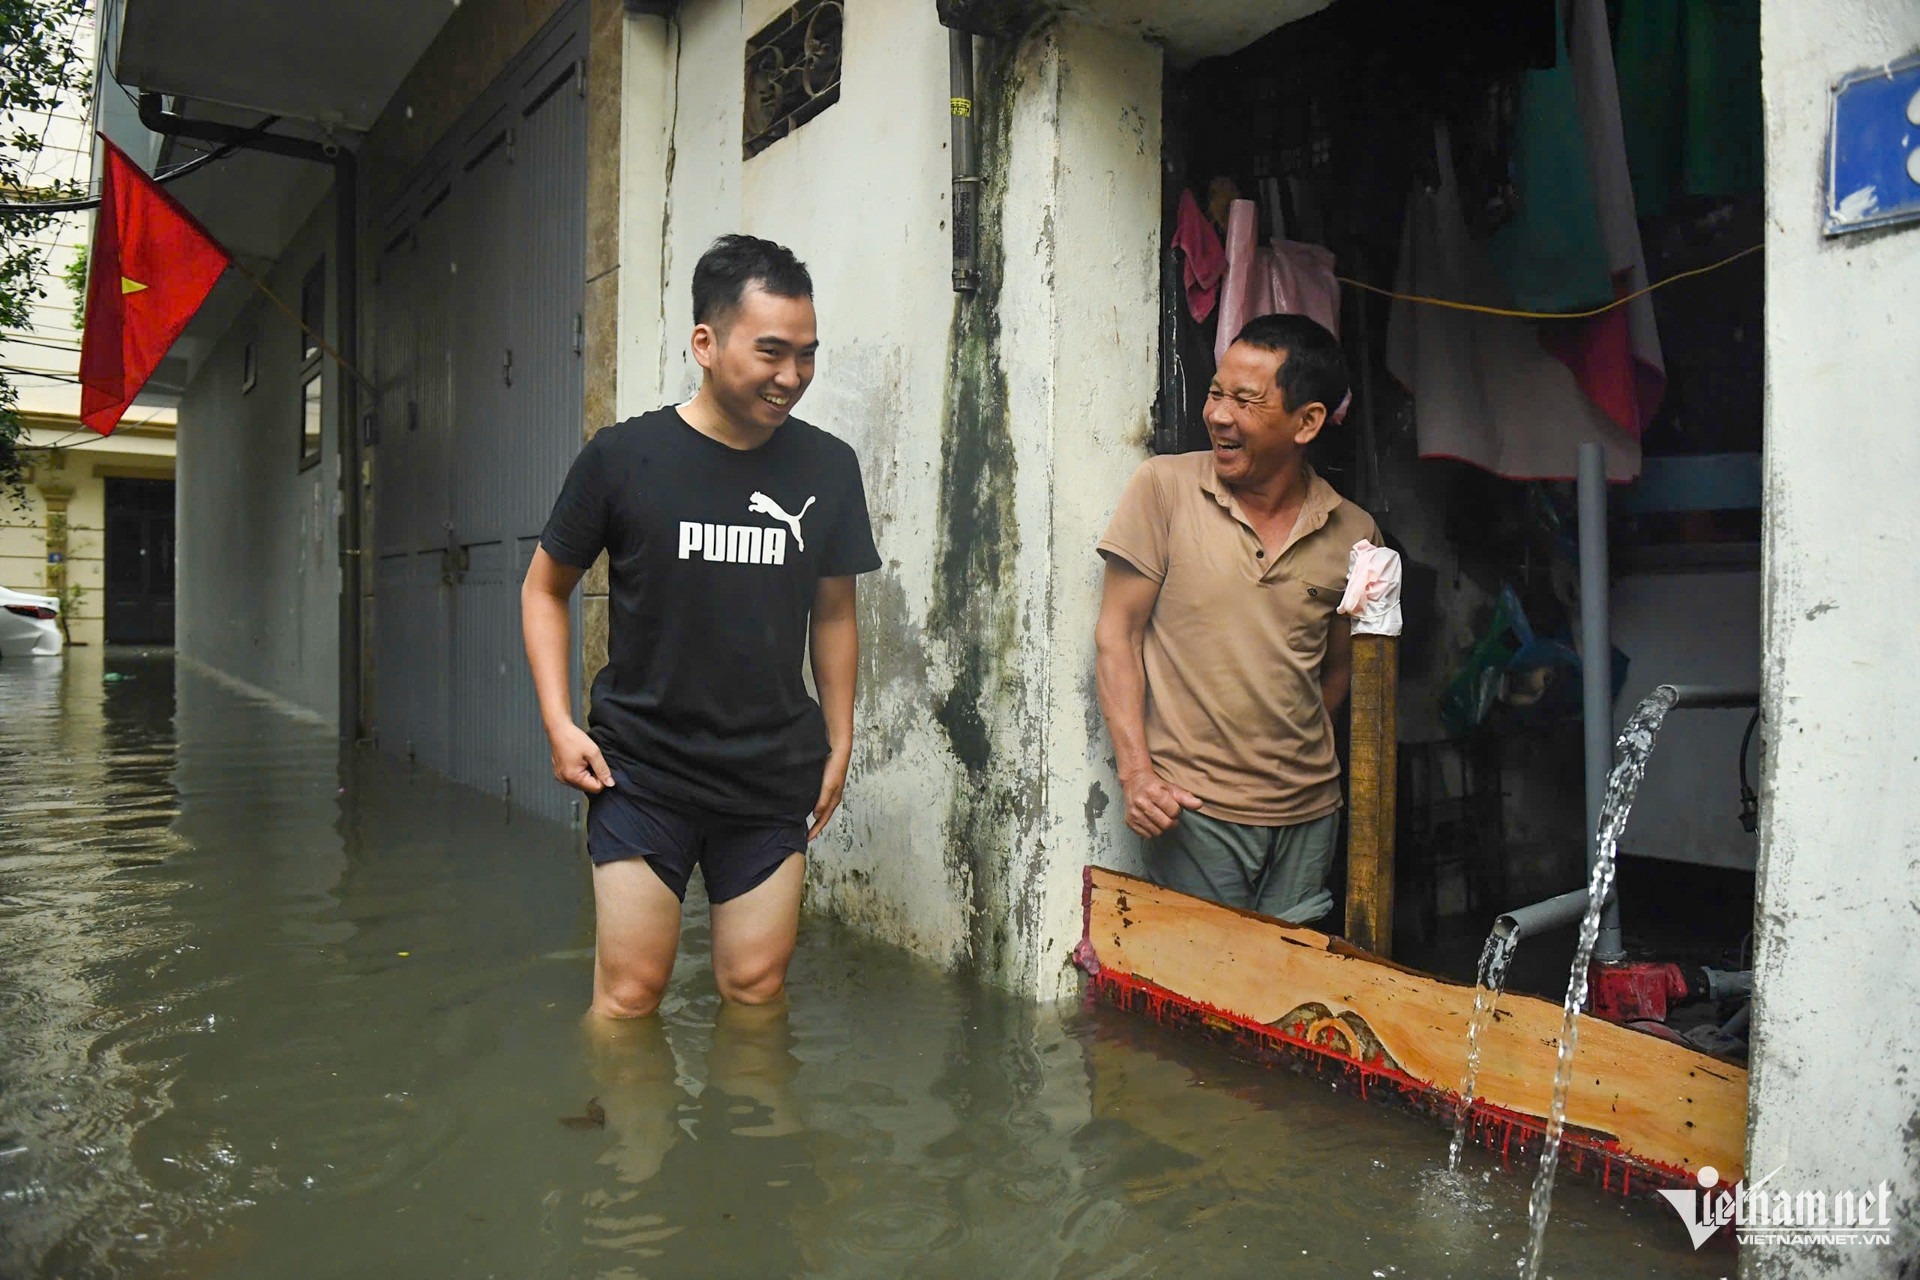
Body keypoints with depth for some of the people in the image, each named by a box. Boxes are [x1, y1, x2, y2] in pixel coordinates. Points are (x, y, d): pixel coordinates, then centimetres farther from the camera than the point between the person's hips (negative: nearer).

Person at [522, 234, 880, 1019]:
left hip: (774, 779, 2)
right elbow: (545, 587, 6)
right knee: (628, 995, 2)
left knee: (756, 990, 8)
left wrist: (839, 742, 9)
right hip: (641, 773, -2)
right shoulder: (625, 457, -6)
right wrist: (559, 723, -4)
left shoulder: (828, 468, 1)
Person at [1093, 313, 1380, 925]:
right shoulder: (1165, 488, -5)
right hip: (1192, 808, -3)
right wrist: (1136, 771, -12)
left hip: (1308, 813, 3)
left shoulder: (1353, 533, 2)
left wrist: (1300, 758, 5)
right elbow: (1117, 633, -4)